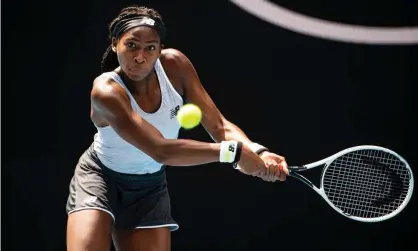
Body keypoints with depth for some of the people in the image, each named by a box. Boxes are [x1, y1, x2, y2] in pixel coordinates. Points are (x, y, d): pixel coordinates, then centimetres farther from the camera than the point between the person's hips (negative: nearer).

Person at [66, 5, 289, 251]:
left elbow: (219, 125, -15)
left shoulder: (175, 65, -17)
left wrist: (257, 152, -35)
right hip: (100, 178, -4)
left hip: (150, 187, 5)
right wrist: (233, 151, -41)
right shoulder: (106, 90, -32)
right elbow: (160, 150, -41)